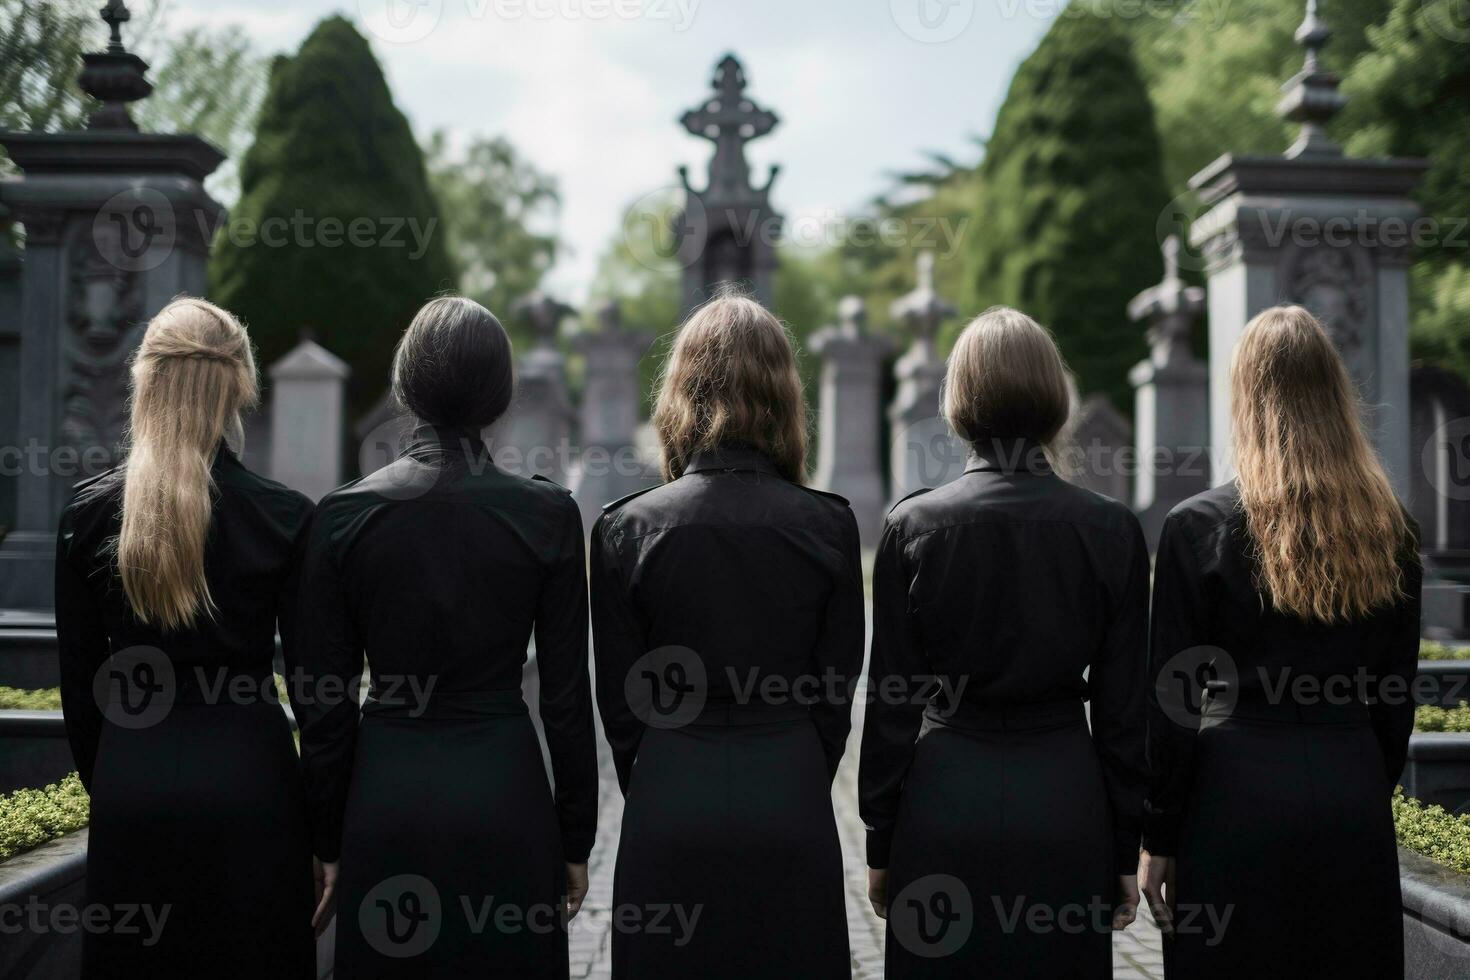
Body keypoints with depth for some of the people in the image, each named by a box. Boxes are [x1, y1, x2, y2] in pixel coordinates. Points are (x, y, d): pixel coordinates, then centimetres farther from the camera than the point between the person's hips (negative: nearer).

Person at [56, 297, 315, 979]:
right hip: (247, 776, -2)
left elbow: (79, 679, 4)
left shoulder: (87, 512, -3)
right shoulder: (285, 516, -9)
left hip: (130, 778, 2)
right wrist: (326, 825, 6)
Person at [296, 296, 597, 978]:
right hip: (505, 794, -1)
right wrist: (575, 840, 6)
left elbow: (324, 702, -1)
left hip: (387, 800, 1)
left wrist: (329, 843, 9)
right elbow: (566, 696, -3)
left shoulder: (343, 514, -4)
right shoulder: (547, 513, -7)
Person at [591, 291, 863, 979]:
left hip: (670, 804, 0)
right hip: (792, 804, 1)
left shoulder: (628, 527, -6)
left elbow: (619, 698, 0)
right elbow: (835, 690, 2)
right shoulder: (828, 524, -4)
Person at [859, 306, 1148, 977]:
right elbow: (1122, 708, 1)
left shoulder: (913, 525, -6)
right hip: (1066, 807, 1)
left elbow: (891, 703, -3)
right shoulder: (1112, 530, -3)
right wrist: (1125, 852, 9)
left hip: (946, 803, -1)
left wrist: (881, 846, 6)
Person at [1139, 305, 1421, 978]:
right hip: (1355, 796, 4)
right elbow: (1395, 699, 8)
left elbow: (1172, 703, -7)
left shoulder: (1199, 526, -8)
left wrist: (1157, 841, 0)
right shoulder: (1391, 531, 3)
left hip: (1236, 800, -4)